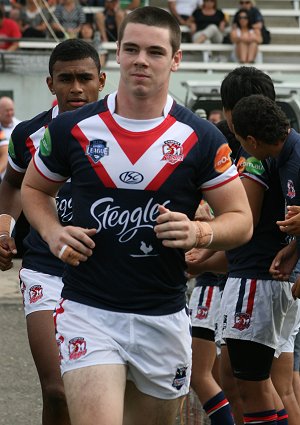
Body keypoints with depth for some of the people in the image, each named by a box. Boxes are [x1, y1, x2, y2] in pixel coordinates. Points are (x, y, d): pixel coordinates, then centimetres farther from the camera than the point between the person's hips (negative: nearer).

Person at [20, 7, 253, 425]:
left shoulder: (201, 139, -2)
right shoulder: (71, 129, 0)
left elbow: (241, 221, 3)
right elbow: (33, 188, 17)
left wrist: (199, 232, -18)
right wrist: (53, 233, -3)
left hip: (163, 319, 1)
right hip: (88, 312, -1)